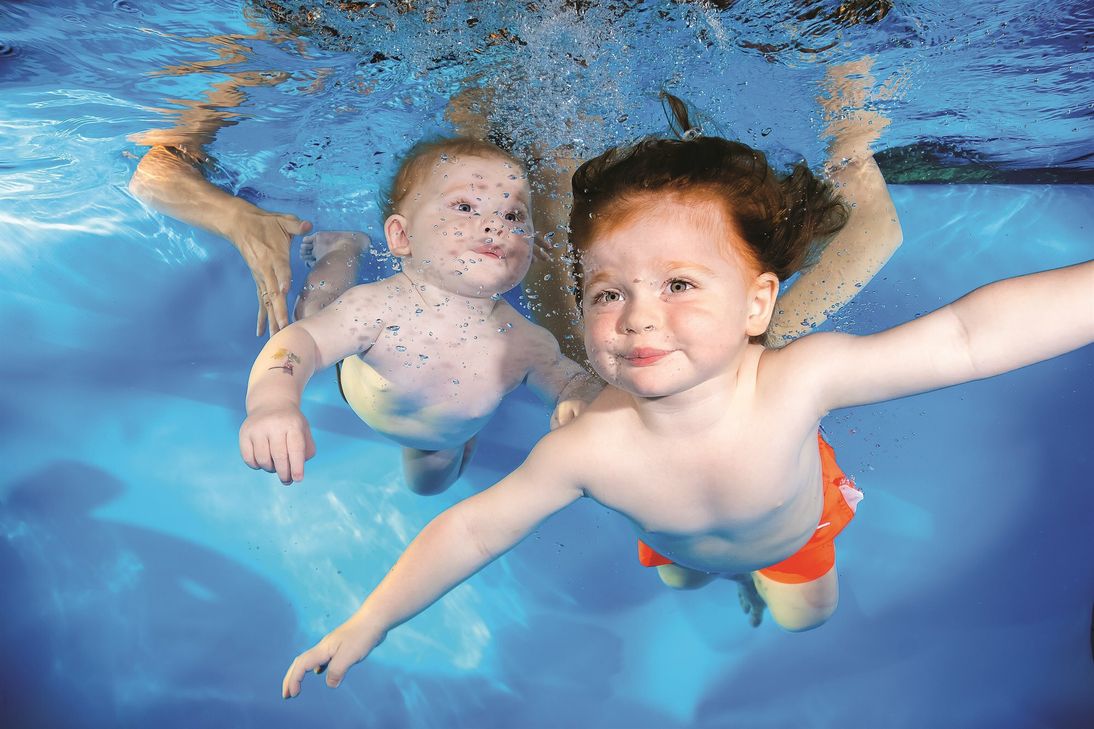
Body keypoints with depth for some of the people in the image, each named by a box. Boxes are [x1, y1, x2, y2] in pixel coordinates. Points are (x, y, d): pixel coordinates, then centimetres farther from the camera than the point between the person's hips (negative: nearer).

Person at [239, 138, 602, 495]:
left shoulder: (527, 343, -34)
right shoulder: (379, 308, -44)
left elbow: (574, 380, -18)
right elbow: (301, 341, -47)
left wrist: (581, 404, -42)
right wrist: (272, 403, -69)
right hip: (357, 392, -2)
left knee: (427, 483, 30)